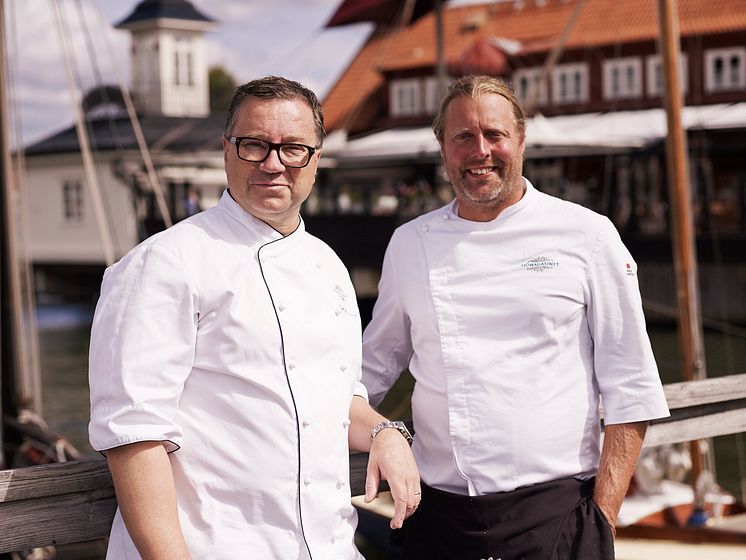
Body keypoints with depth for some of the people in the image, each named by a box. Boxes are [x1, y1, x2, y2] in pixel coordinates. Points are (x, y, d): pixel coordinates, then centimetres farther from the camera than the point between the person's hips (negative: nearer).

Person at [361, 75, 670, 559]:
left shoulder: (586, 235, -1)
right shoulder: (409, 244, 8)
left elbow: (629, 387, -1)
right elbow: (376, 363, 18)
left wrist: (604, 515, -6)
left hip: (554, 514, -2)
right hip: (441, 516, 3)